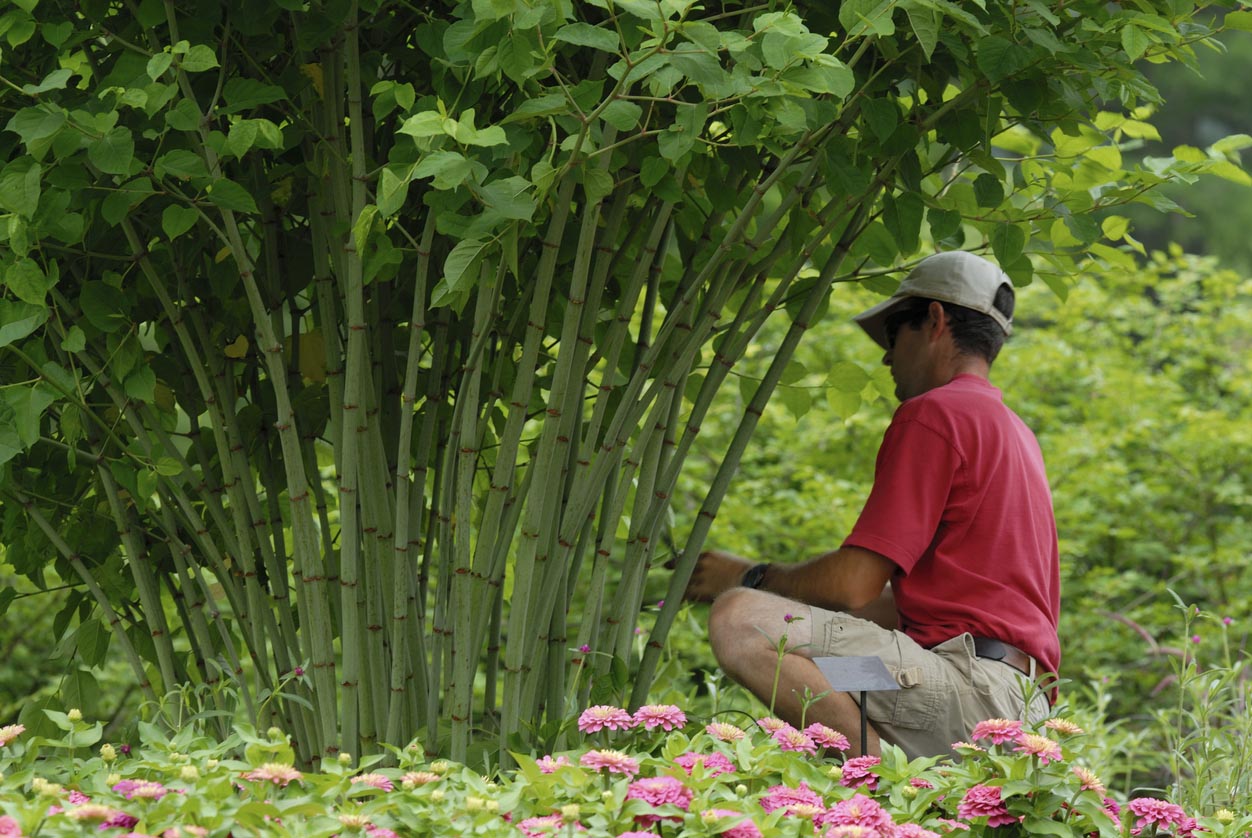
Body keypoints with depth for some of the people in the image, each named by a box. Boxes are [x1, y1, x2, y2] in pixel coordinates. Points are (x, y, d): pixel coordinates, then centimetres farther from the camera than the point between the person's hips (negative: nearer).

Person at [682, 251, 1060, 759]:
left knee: (739, 622, -23)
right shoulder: (1015, 433, 27)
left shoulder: (935, 413, -5)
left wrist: (749, 578, 7)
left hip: (971, 687, -10)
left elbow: (854, 584, -11)